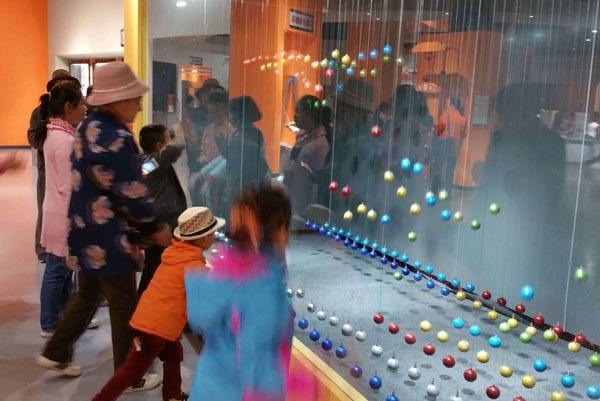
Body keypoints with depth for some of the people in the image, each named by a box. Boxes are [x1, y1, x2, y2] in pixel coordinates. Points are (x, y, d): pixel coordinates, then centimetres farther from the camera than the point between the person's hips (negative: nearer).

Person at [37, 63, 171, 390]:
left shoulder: (88, 127, 6)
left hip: (86, 230, 9)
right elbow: (132, 192, -20)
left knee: (87, 294, 25)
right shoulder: (116, 139, -23)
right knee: (124, 307, 6)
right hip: (107, 237, -9)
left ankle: (55, 354, 36)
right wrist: (154, 229, -5)